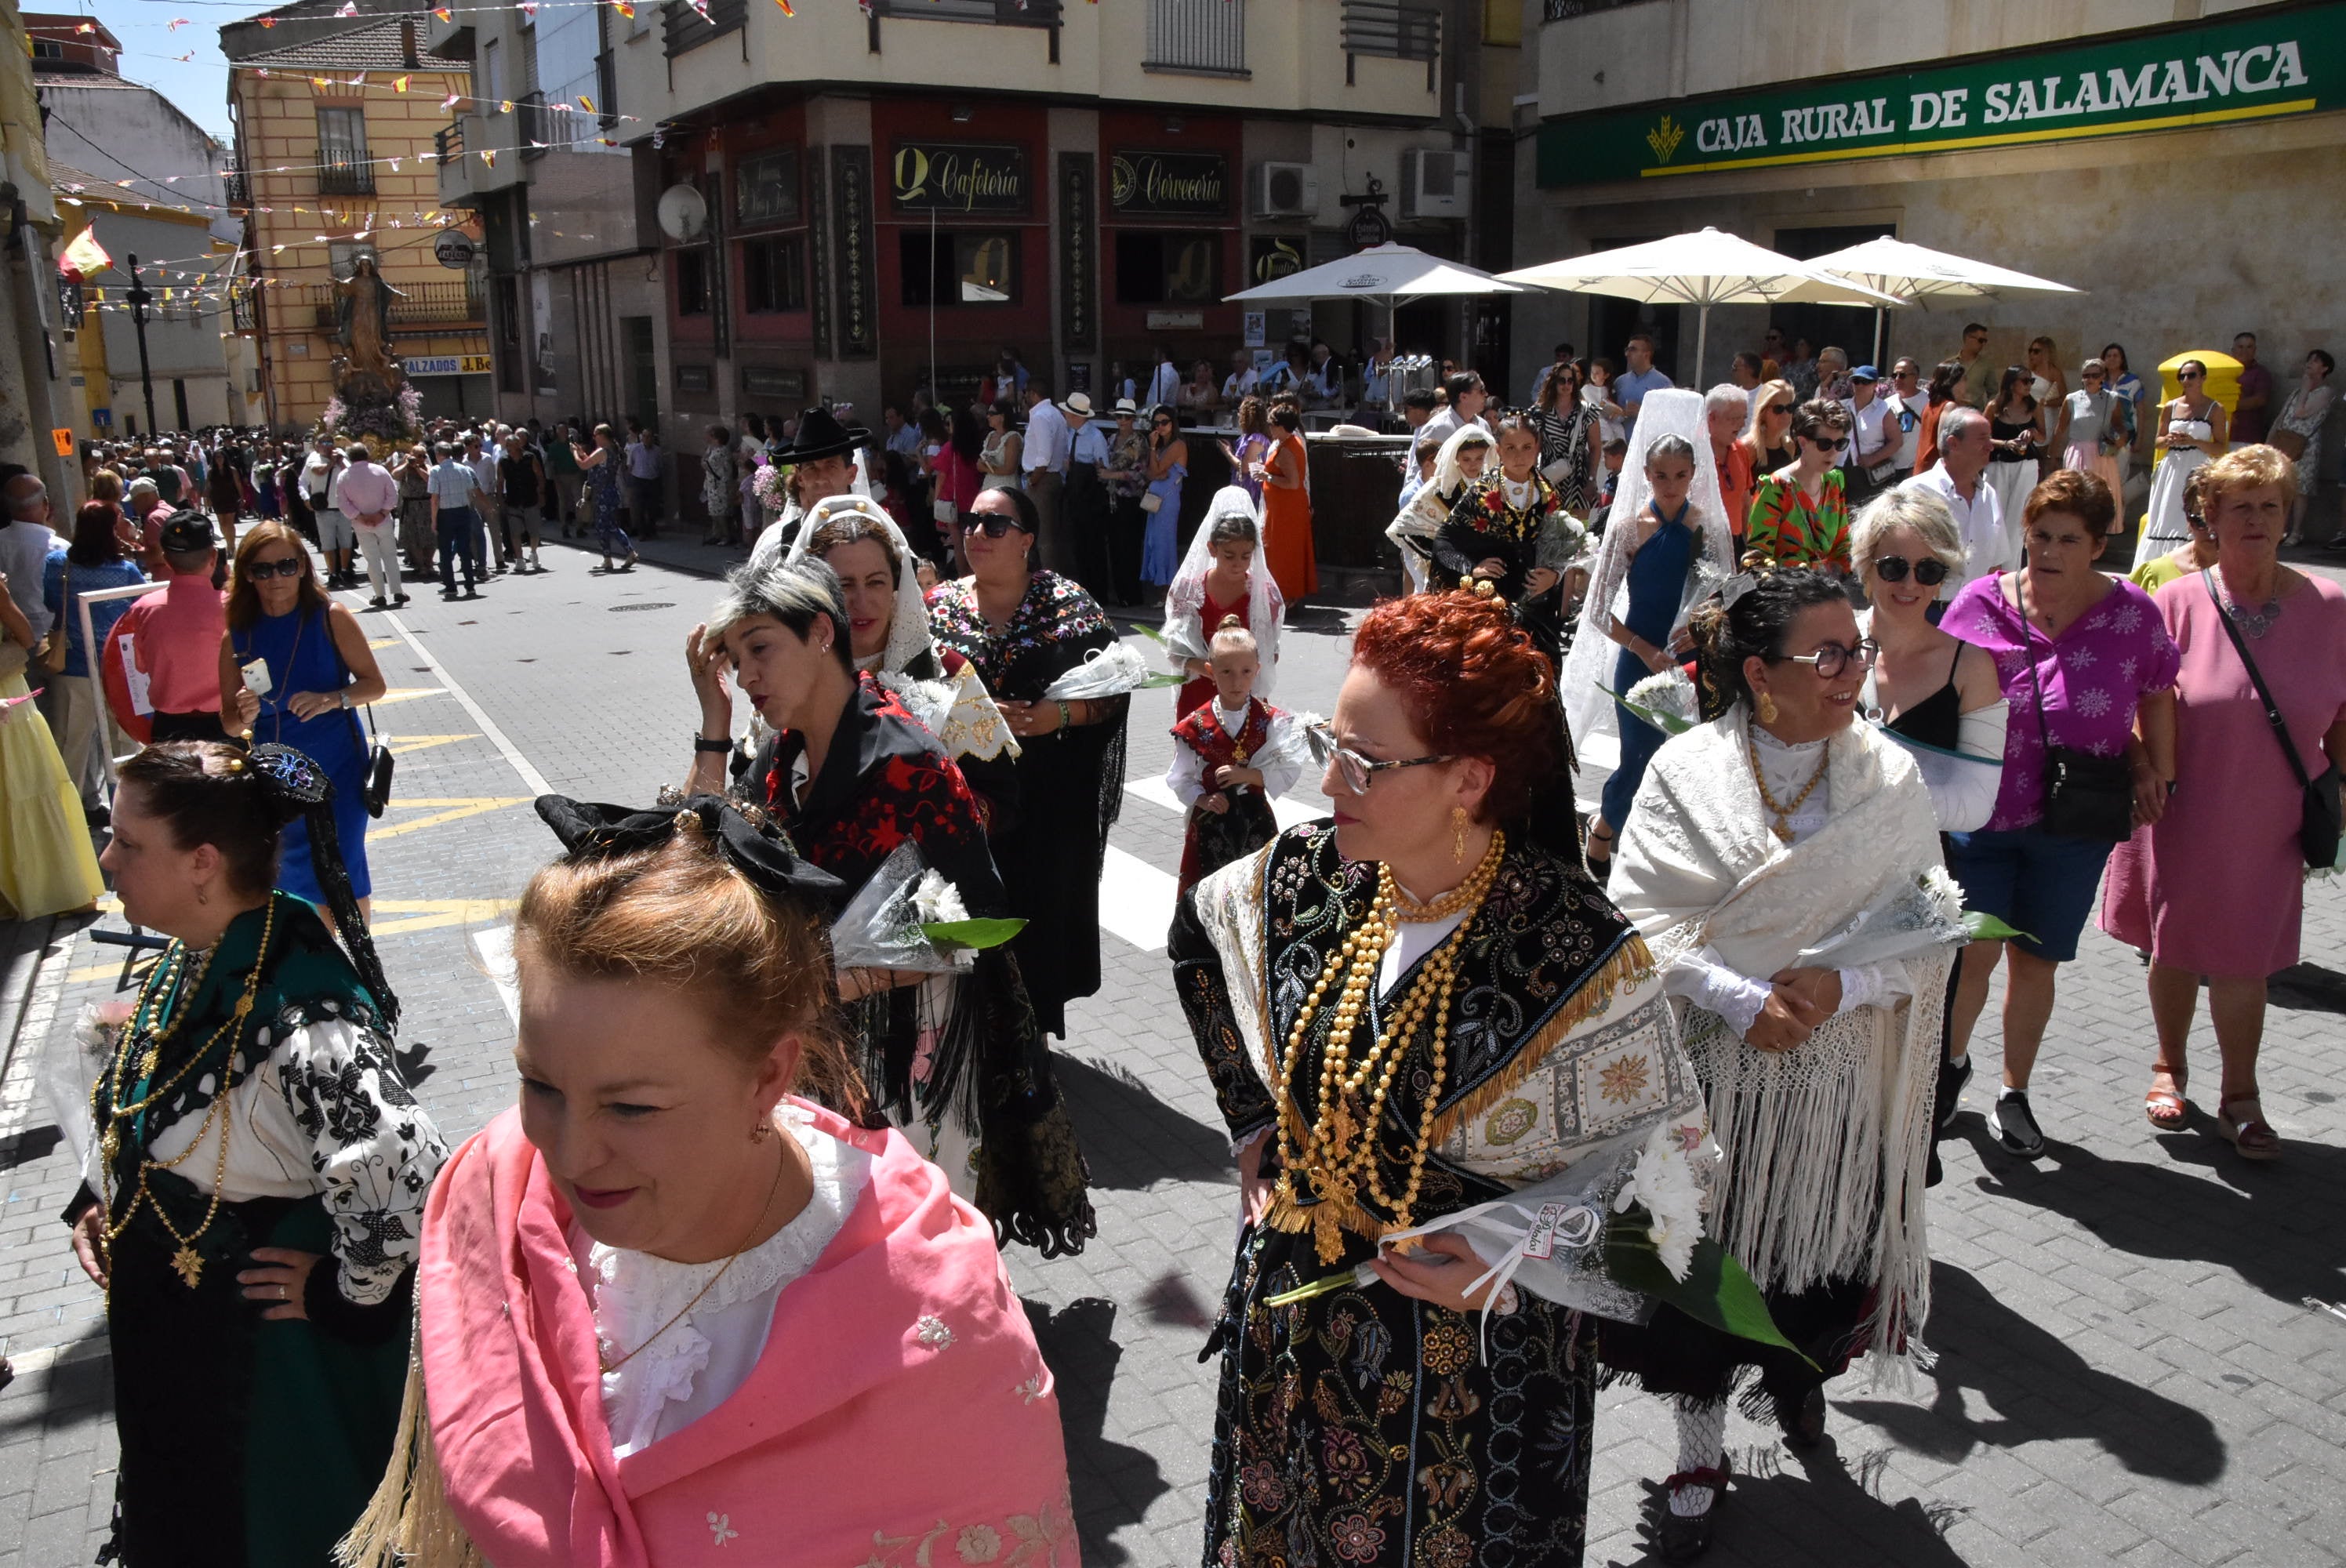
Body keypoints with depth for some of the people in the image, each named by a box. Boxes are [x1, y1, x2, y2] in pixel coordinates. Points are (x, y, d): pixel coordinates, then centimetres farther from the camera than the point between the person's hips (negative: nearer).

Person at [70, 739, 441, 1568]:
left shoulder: (301, 1018, -36)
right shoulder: (193, 957, -6)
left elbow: (410, 1179, -41)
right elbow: (134, 1102, 15)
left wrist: (346, 1291, -26)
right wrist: (100, 1197, 6)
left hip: (272, 1343, -8)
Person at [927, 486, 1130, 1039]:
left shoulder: (1068, 605, -2)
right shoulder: (939, 605, 5)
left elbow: (1112, 688, 0)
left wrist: (1060, 714, -16)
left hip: (1047, 800, -1)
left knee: (1040, 909, 4)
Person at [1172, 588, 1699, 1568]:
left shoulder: (1580, 962, -25)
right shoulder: (1303, 877, -12)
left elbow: (1665, 1161, -12)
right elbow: (1198, 932, 11)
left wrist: (1516, 1268, -22)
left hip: (1472, 1361, -4)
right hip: (1290, 1323, 5)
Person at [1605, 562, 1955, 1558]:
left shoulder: (1889, 779, -3)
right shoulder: (1684, 773, -8)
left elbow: (1931, 927, -2)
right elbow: (1644, 918, -11)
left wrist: (1842, 983, -19)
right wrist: (1744, 1000, -21)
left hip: (1839, 1079, 2)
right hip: (1710, 1075, -1)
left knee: (1819, 1254, 16)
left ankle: (1796, 1376, 49)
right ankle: (1701, 1452, 29)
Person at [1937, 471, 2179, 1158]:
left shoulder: (2131, 613, -3)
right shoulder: (1983, 602, -5)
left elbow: (2157, 694, 13)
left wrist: (2153, 769, 9)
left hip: (2074, 826, 1)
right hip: (1983, 814, -1)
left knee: (2035, 962, 10)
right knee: (1975, 951, -3)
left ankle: (2015, 1093, 29)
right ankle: (1953, 1059, 27)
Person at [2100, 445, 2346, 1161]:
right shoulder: (2179, 601, -7)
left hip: (2268, 824, 1)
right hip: (2185, 817, 0)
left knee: (2244, 961, 8)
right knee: (2174, 947, 12)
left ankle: (2239, 1096, 24)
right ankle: (2170, 1066, 34)